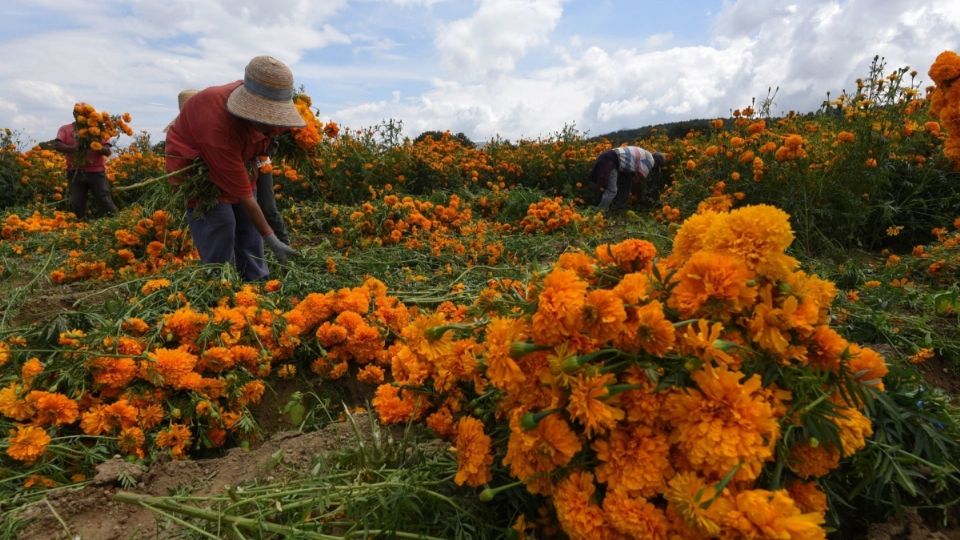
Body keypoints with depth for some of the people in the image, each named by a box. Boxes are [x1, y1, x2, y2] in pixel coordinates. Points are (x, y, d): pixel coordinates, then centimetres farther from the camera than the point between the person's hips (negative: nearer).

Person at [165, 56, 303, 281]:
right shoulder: (220, 128, -42)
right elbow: (243, 195, -36)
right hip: (193, 161, -6)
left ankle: (257, 282, 10)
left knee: (248, 220, 2)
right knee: (220, 222, -17)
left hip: (235, 157, 7)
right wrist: (271, 240, -32)